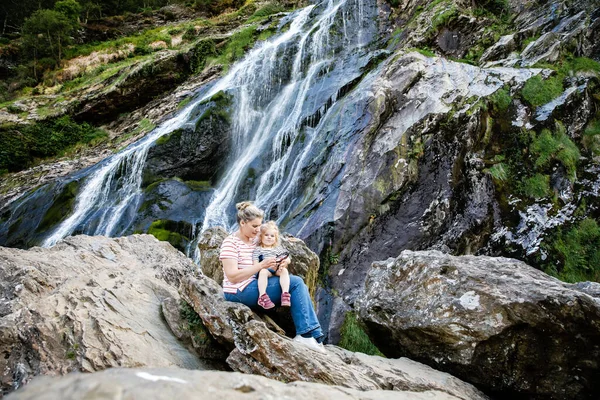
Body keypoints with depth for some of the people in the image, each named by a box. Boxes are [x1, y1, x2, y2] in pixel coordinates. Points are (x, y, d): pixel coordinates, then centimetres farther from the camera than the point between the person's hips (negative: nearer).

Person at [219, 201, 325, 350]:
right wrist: (261, 265, -24)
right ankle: (308, 334, -14)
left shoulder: (253, 241, 15)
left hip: (255, 285, 9)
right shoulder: (230, 243, -11)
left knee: (297, 282, -9)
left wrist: (274, 265, -3)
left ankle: (308, 334, -13)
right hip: (240, 292, -9)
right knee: (296, 283, -18)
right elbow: (232, 276, -20)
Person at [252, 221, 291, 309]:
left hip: (277, 269, 3)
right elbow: (255, 264, 2)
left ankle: (285, 294, -42)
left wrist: (284, 262, -10)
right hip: (265, 269, -3)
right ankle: (262, 296, -44)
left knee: (284, 271, -31)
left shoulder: (278, 249, 25)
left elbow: (288, 259, 15)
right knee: (263, 272, -38)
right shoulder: (258, 249, 15)